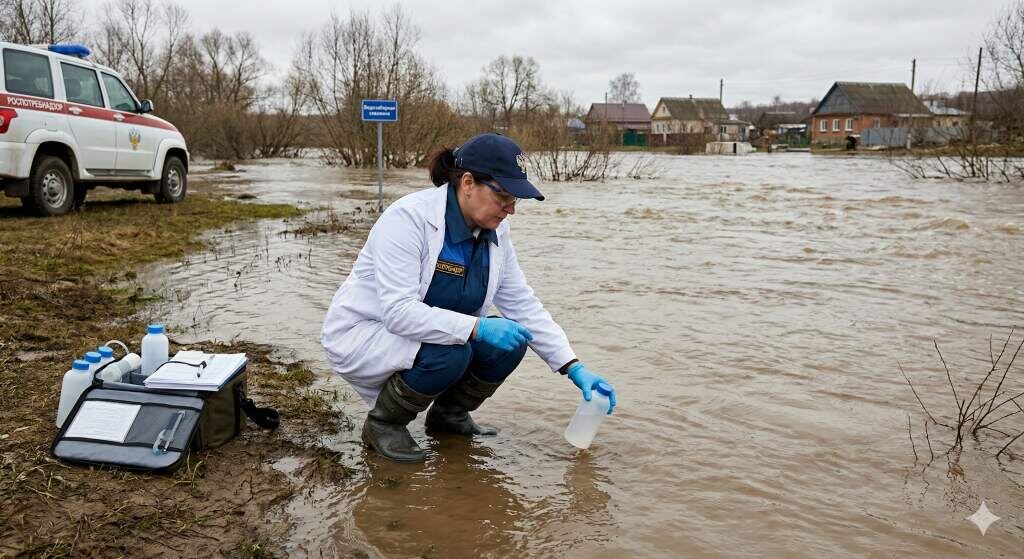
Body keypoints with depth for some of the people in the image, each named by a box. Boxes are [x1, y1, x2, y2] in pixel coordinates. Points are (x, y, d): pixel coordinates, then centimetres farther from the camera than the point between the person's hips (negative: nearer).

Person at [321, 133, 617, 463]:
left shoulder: (494, 231, -5)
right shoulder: (408, 219, -26)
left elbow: (523, 304, -1)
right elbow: (399, 311, -33)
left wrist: (574, 367, -8)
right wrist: (477, 328, -40)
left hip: (430, 334, 7)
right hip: (361, 335, -6)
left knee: (509, 341, -16)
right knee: (448, 353, -33)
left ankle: (448, 414, 9)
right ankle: (383, 424, -7)